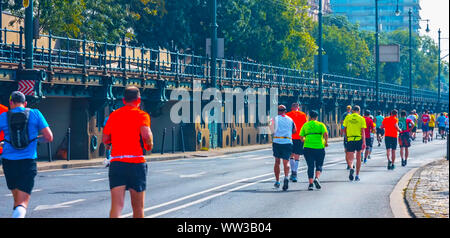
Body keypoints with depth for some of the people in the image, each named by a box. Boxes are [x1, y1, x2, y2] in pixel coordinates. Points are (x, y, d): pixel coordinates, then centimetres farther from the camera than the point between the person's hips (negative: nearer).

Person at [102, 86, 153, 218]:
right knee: (138, 207, 12)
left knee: (116, 206, -7)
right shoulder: (142, 115, 0)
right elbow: (146, 133, -17)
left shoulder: (113, 115, 13)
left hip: (115, 163, 3)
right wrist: (149, 144, 3)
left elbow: (105, 139, 12)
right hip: (136, 163, -3)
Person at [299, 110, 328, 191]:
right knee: (319, 165, 11)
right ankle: (317, 178, -14)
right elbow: (325, 134, -11)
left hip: (308, 148, 1)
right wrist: (326, 142, 4)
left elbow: (301, 137, 6)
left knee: (310, 166, 4)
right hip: (319, 148, -1)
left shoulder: (305, 125, 10)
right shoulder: (321, 125, 5)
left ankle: (310, 183, -6)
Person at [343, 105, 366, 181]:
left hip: (350, 139, 0)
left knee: (349, 157, 3)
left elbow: (345, 129, 7)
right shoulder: (361, 119, -1)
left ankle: (351, 168, -28)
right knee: (358, 158, 13)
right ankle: (357, 175, 17)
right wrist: (364, 142, -8)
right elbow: (363, 131, -6)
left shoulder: (348, 117, 3)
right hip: (359, 139, 0)